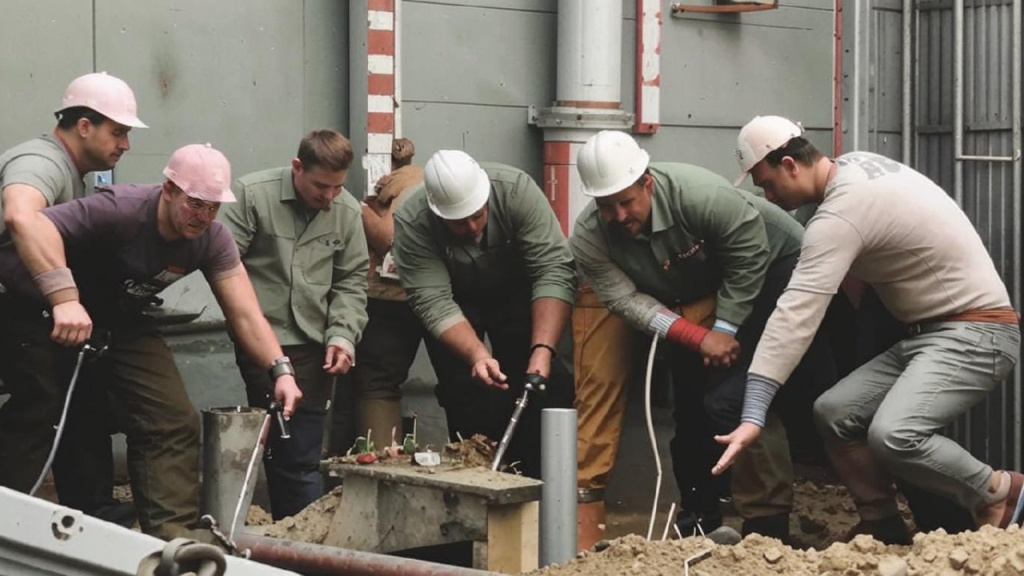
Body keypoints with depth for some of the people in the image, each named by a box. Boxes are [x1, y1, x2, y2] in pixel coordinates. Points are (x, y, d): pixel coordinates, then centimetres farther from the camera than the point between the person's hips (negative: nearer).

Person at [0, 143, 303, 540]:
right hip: (46, 314, -6)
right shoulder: (121, 210, -32)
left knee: (173, 423, -9)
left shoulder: (211, 240, -12)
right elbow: (34, 227, -45)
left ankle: (172, 537, -9)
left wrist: (281, 370, -28)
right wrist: (65, 299, -56)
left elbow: (245, 314, -12)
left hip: (120, 322, 6)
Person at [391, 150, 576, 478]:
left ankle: (531, 479, -4)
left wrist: (542, 350, -41)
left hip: (515, 293, 1)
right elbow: (435, 303, -30)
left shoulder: (516, 190, -30)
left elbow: (553, 270, -32)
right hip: (455, 305, 0)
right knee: (464, 391, -16)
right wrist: (477, 355, -45)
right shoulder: (411, 224, -29)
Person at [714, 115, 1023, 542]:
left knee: (893, 435, -30)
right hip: (928, 331, 10)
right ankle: (886, 532, 7)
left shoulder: (840, 213, -22)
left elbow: (796, 317, -29)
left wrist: (753, 415, -32)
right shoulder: (855, 166, 7)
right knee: (834, 412, -2)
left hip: (976, 331, -10)